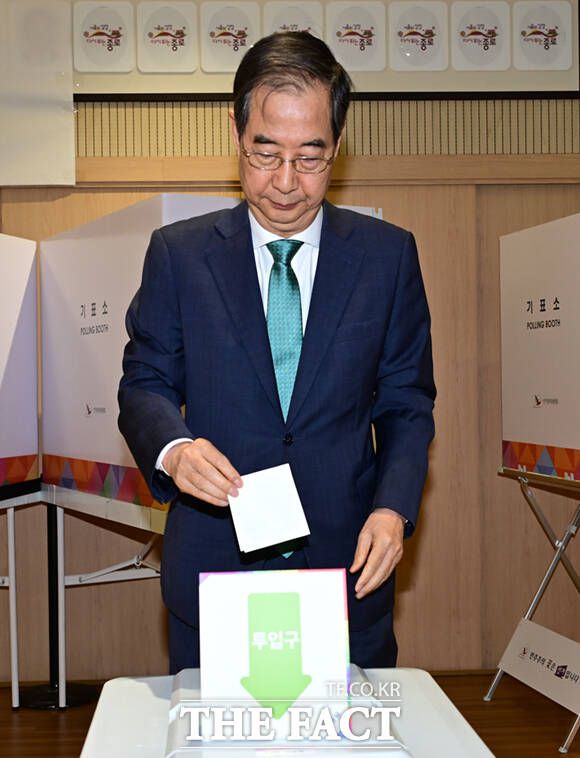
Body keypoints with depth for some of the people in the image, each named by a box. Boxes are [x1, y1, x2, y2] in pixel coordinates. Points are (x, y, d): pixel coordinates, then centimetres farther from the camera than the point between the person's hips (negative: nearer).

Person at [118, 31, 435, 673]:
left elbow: (407, 403, 5)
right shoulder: (179, 253, 1)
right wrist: (172, 447, -18)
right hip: (212, 571, 0)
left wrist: (393, 507, -10)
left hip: (347, 569, 1)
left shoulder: (388, 254, 2)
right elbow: (144, 383, 4)